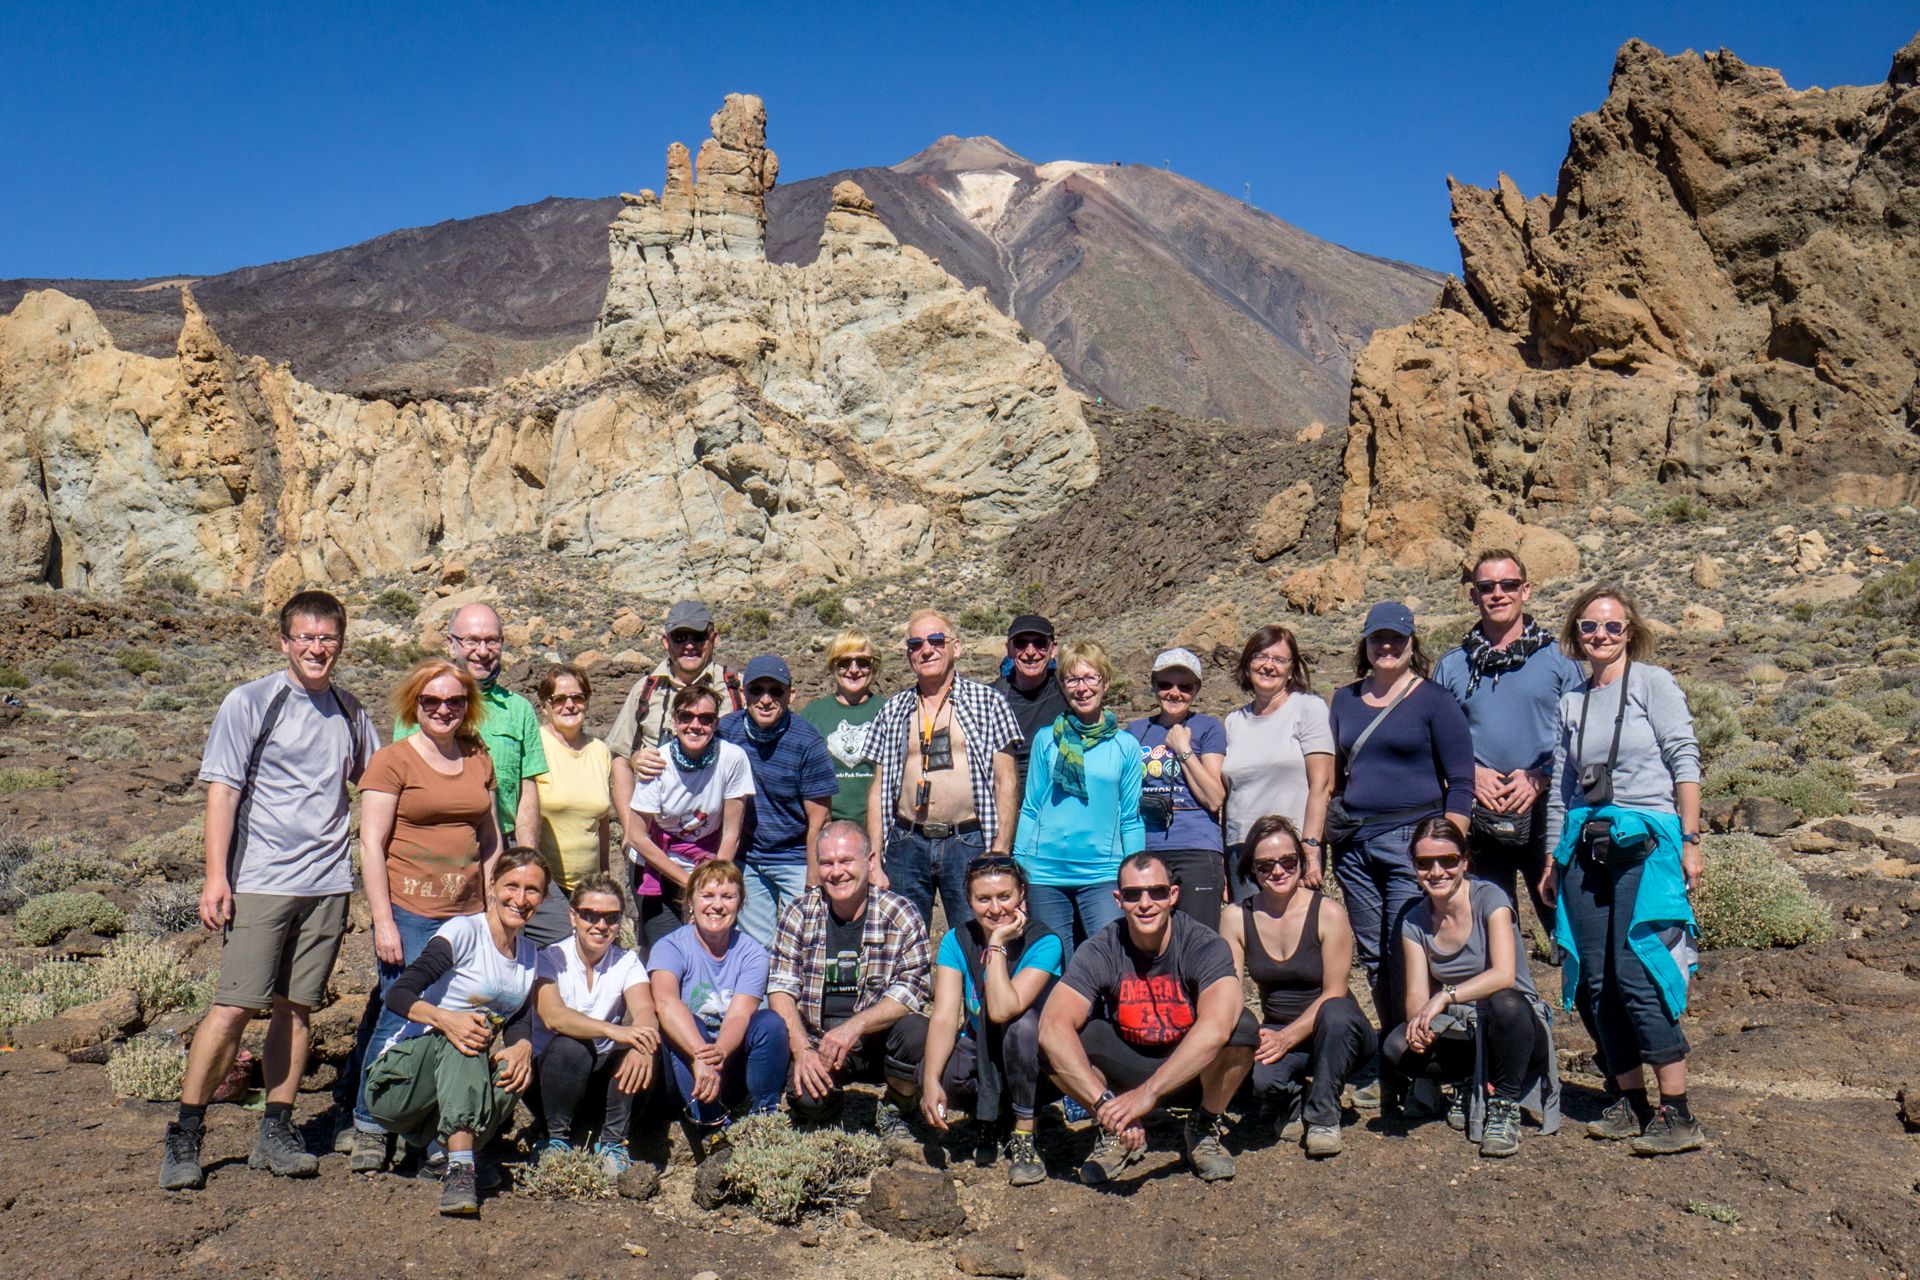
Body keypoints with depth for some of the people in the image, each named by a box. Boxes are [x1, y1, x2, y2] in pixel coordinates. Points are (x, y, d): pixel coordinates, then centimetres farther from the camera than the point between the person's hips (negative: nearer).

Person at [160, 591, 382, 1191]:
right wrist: (216, 874, -11)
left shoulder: (349, 712, 10)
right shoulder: (250, 703, -2)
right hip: (259, 882, -4)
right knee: (234, 1006, -7)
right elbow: (222, 791, -5)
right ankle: (184, 1136, 6)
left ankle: (276, 1133, 16)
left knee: (296, 1007, 7)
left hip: (327, 881, 4)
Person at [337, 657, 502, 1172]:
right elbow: (371, 844, -5)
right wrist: (383, 921, -11)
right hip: (410, 911, -4)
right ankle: (367, 1127, 13)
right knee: (403, 1019, -5)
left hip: (467, 914, 5)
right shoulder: (392, 761, -1)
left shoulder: (479, 761, 14)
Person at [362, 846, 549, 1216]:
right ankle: (460, 1167, -41)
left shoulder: (530, 952, 7)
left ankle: (435, 1144, -4)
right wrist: (443, 1018, -42)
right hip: (398, 1083, -5)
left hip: (461, 1080, 5)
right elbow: (397, 995, -22)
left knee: (512, 1071, -27)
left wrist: (523, 1047, -22)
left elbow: (521, 1019, 2)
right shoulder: (464, 931, -13)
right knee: (465, 1030, -34)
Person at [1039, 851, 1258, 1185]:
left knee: (1242, 1026, -32)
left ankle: (1204, 1128, -4)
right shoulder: (1100, 951, -18)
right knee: (1058, 1045, -27)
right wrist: (1105, 1103, -45)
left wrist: (1147, 1093, -48)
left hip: (1195, 1070, -1)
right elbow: (1053, 1026, -32)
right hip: (1127, 1067, 1)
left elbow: (1216, 1028, -40)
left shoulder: (1203, 945, -22)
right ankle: (1118, 1133, -1)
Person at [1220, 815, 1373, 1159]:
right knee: (1258, 1076, -34)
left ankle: (1323, 1117, -13)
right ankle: (1294, 1106, 6)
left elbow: (1333, 995, -14)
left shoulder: (1328, 913, -12)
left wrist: (1287, 1037, -24)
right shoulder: (1236, 917, -3)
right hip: (1274, 1034, 1)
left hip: (1332, 1034, -1)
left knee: (1336, 1013, -37)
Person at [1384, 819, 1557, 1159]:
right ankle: (1469, 1083, 8)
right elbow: (1417, 995, -8)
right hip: (1462, 1033, 4)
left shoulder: (1489, 898, -14)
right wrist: (1419, 1022, -31)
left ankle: (1505, 1108, -15)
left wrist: (1445, 997, -39)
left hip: (1519, 1026, -4)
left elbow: (1504, 975, -28)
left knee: (1504, 1002, -38)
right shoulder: (1415, 922, 0)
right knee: (1397, 1047, -24)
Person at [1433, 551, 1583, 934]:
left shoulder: (1557, 659, 8)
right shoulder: (1452, 666, 13)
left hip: (1545, 809, -2)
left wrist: (1541, 777, -9)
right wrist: (1470, 772, -5)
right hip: (1479, 815, 2)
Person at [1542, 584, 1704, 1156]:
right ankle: (1630, 1102, 16)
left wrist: (1689, 840, -10)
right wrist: (1554, 858, 15)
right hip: (1584, 848, 5)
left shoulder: (1652, 682, 1)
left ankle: (1678, 1114, -3)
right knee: (1595, 980, 4)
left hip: (1645, 841, -5)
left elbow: (1684, 760, -5)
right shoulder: (1572, 702, 15)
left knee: (1637, 975, -11)